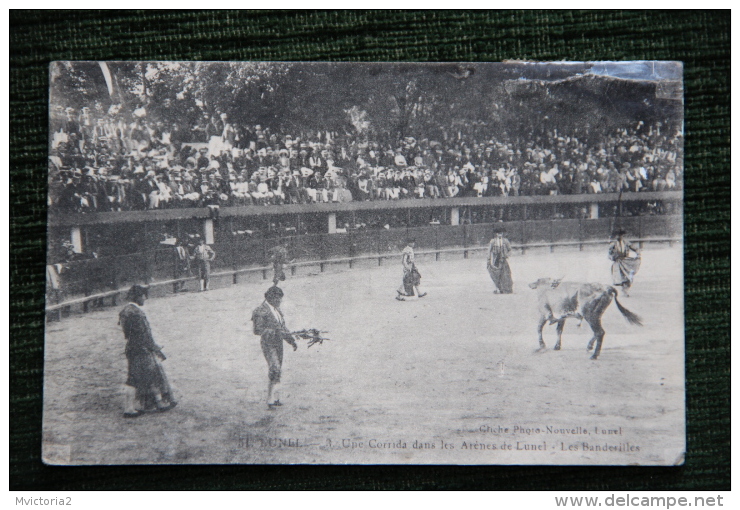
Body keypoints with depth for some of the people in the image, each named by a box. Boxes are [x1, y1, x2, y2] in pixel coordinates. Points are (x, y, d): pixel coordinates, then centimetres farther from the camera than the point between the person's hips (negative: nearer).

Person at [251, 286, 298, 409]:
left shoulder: (276, 309, 14)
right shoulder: (260, 311, -12)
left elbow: (283, 328, 21)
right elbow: (257, 329, -16)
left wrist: (292, 341, 16)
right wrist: (273, 332, -26)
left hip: (278, 343, 8)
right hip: (268, 344, -8)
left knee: (277, 370, 10)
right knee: (274, 369, -17)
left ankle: (276, 399, 18)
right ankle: (270, 400, -13)